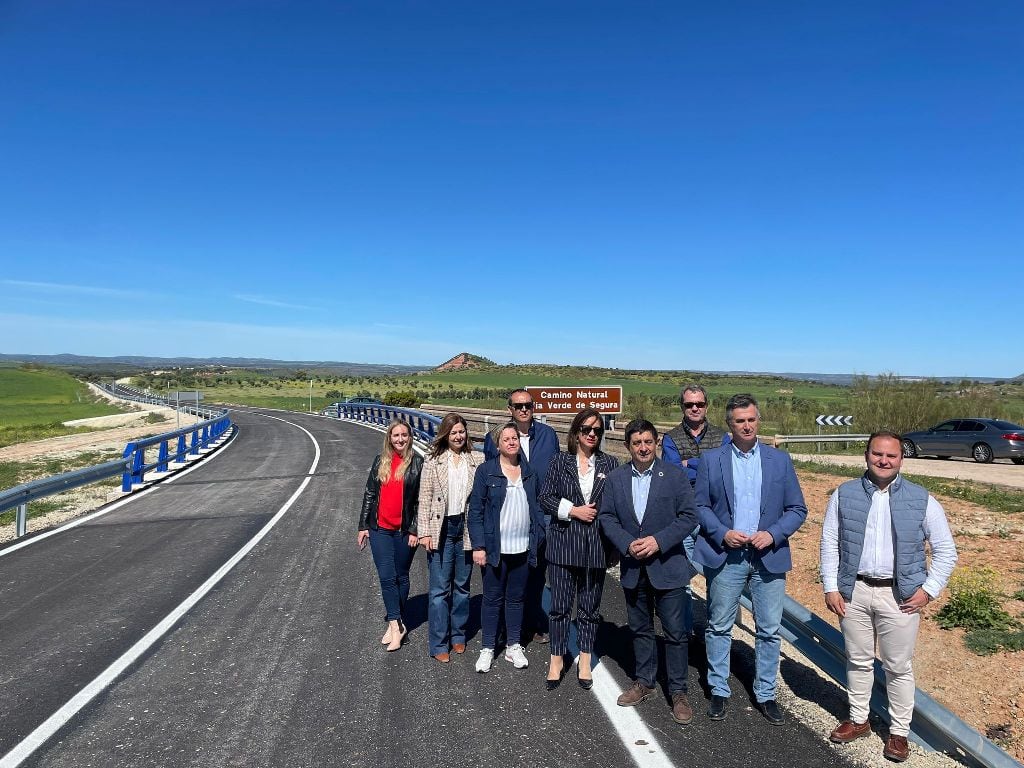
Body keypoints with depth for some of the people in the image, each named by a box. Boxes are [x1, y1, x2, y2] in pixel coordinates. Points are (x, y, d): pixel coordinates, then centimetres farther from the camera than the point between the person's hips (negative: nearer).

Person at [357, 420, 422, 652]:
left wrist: (415, 530, -9)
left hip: (404, 530, -2)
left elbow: (421, 498, -5)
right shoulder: (380, 461, 5)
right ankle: (396, 625, 7)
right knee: (387, 577, -1)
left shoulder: (417, 463, -5)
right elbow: (370, 493, 9)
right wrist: (363, 525, 7)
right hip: (380, 529, 2)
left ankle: (395, 622, 25)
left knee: (400, 577, 10)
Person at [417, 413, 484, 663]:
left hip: (466, 530, 2)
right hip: (441, 530, -2)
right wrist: (424, 532, -7)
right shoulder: (433, 461, -2)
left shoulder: (477, 460, 2)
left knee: (462, 586, 14)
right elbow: (425, 498, -2)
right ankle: (438, 644, 14)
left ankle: (458, 636, 30)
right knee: (440, 589, 3)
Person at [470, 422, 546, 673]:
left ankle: (514, 647, 29)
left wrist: (539, 538, 1)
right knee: (493, 598, 8)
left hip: (523, 548, 3)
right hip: (495, 548, -3)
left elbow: (536, 507, 11)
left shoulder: (529, 472, 7)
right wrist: (478, 546, -12)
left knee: (516, 598, 15)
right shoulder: (486, 471, -5)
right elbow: (476, 510, -7)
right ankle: (488, 648, 23)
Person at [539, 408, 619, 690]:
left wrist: (599, 513, -11)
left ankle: (585, 662, 28)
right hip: (563, 543, -1)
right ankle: (557, 660, 23)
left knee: (590, 606, 12)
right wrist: (574, 511, -12)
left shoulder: (610, 464, 2)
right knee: (560, 605, 7)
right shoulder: (560, 461, 1)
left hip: (596, 546, 1)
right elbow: (545, 499, -1)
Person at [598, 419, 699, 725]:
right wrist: (627, 544, -14)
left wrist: (658, 541, -19)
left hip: (667, 565, -3)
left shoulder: (675, 475, -8)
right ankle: (644, 681, 34)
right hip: (633, 567, 3)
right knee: (640, 629, 17)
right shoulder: (616, 478, 0)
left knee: (675, 631, 4)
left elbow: (689, 516, -9)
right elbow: (606, 517, 1)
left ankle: (678, 692, 20)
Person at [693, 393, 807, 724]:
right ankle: (719, 691, 26)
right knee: (719, 627, 9)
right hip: (725, 556, -1)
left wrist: (773, 534, -12)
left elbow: (798, 509, 3)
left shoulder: (780, 460, 3)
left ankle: (765, 694, 27)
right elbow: (700, 506, 1)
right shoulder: (711, 460, 0)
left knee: (769, 630, 10)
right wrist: (723, 534, -13)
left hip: (769, 556, 1)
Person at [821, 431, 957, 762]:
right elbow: (829, 543, 1)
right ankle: (858, 720, 33)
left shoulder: (922, 500, -3)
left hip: (900, 596, -1)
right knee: (858, 661, 15)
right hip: (854, 592, 1)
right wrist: (831, 587, -2)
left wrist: (929, 589, -4)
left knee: (898, 667, 10)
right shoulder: (844, 494, -2)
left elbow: (945, 550, 3)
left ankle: (899, 732, 28)